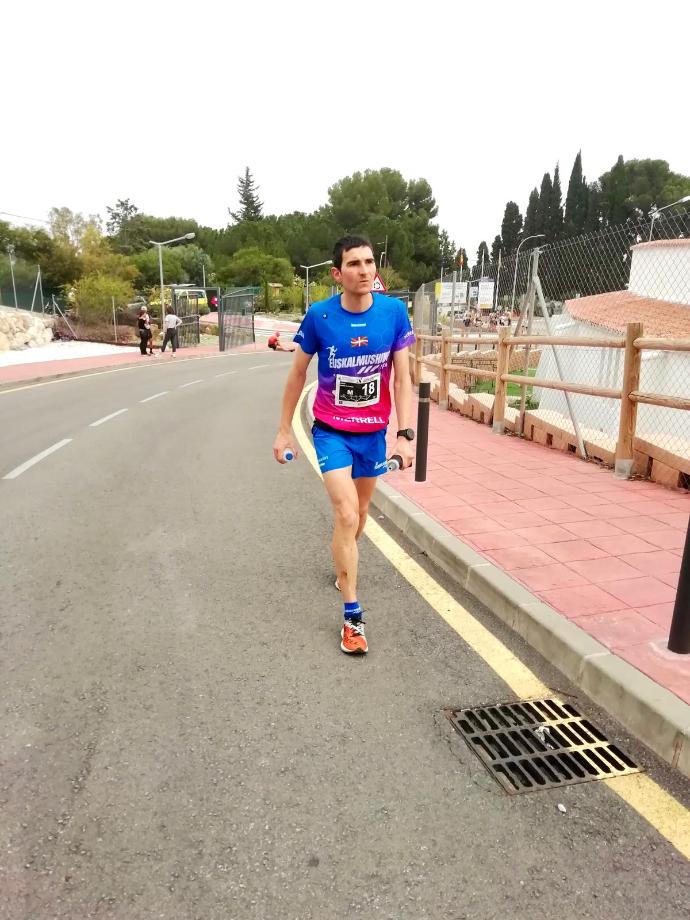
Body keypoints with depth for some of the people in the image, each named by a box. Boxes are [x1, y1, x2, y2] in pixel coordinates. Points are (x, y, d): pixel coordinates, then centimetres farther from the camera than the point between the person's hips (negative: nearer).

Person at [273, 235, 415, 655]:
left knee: (360, 511, 18)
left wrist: (406, 434, -15)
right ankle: (352, 615, -2)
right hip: (331, 430, -3)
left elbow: (402, 378, -8)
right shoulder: (319, 316, -14)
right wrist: (285, 430, 1)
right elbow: (298, 374, -2)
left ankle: (344, 564, 49)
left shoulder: (394, 312, -11)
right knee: (346, 515, -14)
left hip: (374, 430, 3)